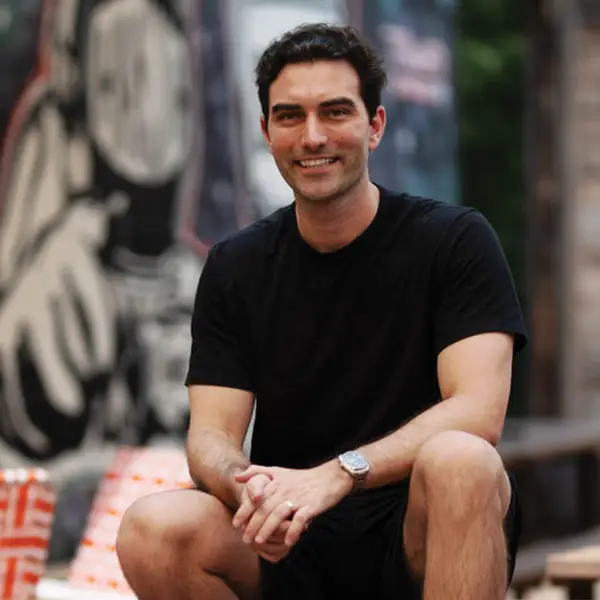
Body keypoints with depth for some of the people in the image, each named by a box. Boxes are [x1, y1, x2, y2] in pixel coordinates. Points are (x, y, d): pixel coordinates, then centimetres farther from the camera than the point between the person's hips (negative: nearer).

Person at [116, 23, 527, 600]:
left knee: (460, 461, -36)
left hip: (423, 530, -2)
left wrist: (335, 476, -28)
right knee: (153, 530, -27)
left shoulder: (455, 239, -2)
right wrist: (248, 486, -25)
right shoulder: (234, 267, 8)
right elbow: (211, 434, 2)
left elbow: (478, 411, -13)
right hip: (291, 547, 3)